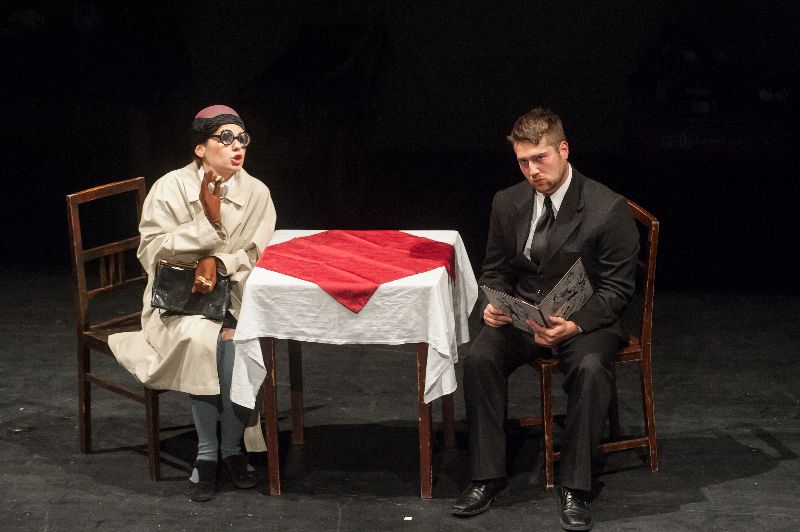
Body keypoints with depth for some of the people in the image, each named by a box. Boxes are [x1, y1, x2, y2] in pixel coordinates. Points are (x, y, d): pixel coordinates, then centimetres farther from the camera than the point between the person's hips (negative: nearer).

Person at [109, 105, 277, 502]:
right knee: (202, 339, -33)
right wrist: (209, 220, -18)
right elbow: (151, 253, -10)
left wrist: (218, 263, -20)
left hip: (234, 295, 2)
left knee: (239, 341, -30)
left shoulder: (256, 193, 1)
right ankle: (206, 452, -18)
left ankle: (232, 447, -11)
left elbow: (258, 255, -1)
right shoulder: (170, 189, -6)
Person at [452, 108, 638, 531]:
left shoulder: (608, 209, -12)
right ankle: (487, 478, -15)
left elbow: (617, 288, -10)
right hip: (520, 316, 4)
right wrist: (493, 304, -10)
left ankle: (575, 488, -23)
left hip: (585, 319, -3)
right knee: (479, 357, -26)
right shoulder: (507, 203, 2)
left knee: (590, 368, -36)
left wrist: (575, 325, -26)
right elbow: (496, 269, 14)